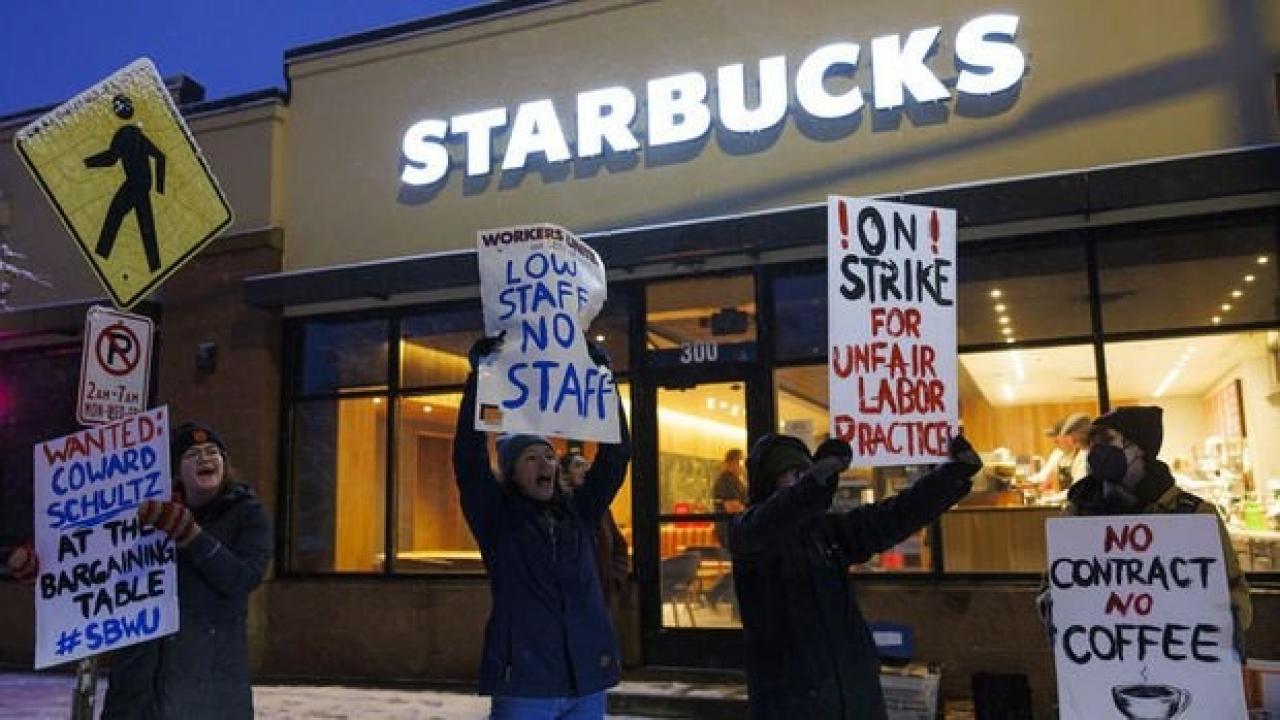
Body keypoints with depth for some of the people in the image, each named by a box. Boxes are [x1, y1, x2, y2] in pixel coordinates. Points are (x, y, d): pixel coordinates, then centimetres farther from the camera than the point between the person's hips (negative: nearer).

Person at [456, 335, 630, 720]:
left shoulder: (578, 513, 9)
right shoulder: (497, 518, 0)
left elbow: (616, 453, 5)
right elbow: (468, 454, -12)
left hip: (586, 681, 4)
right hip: (523, 683, -4)